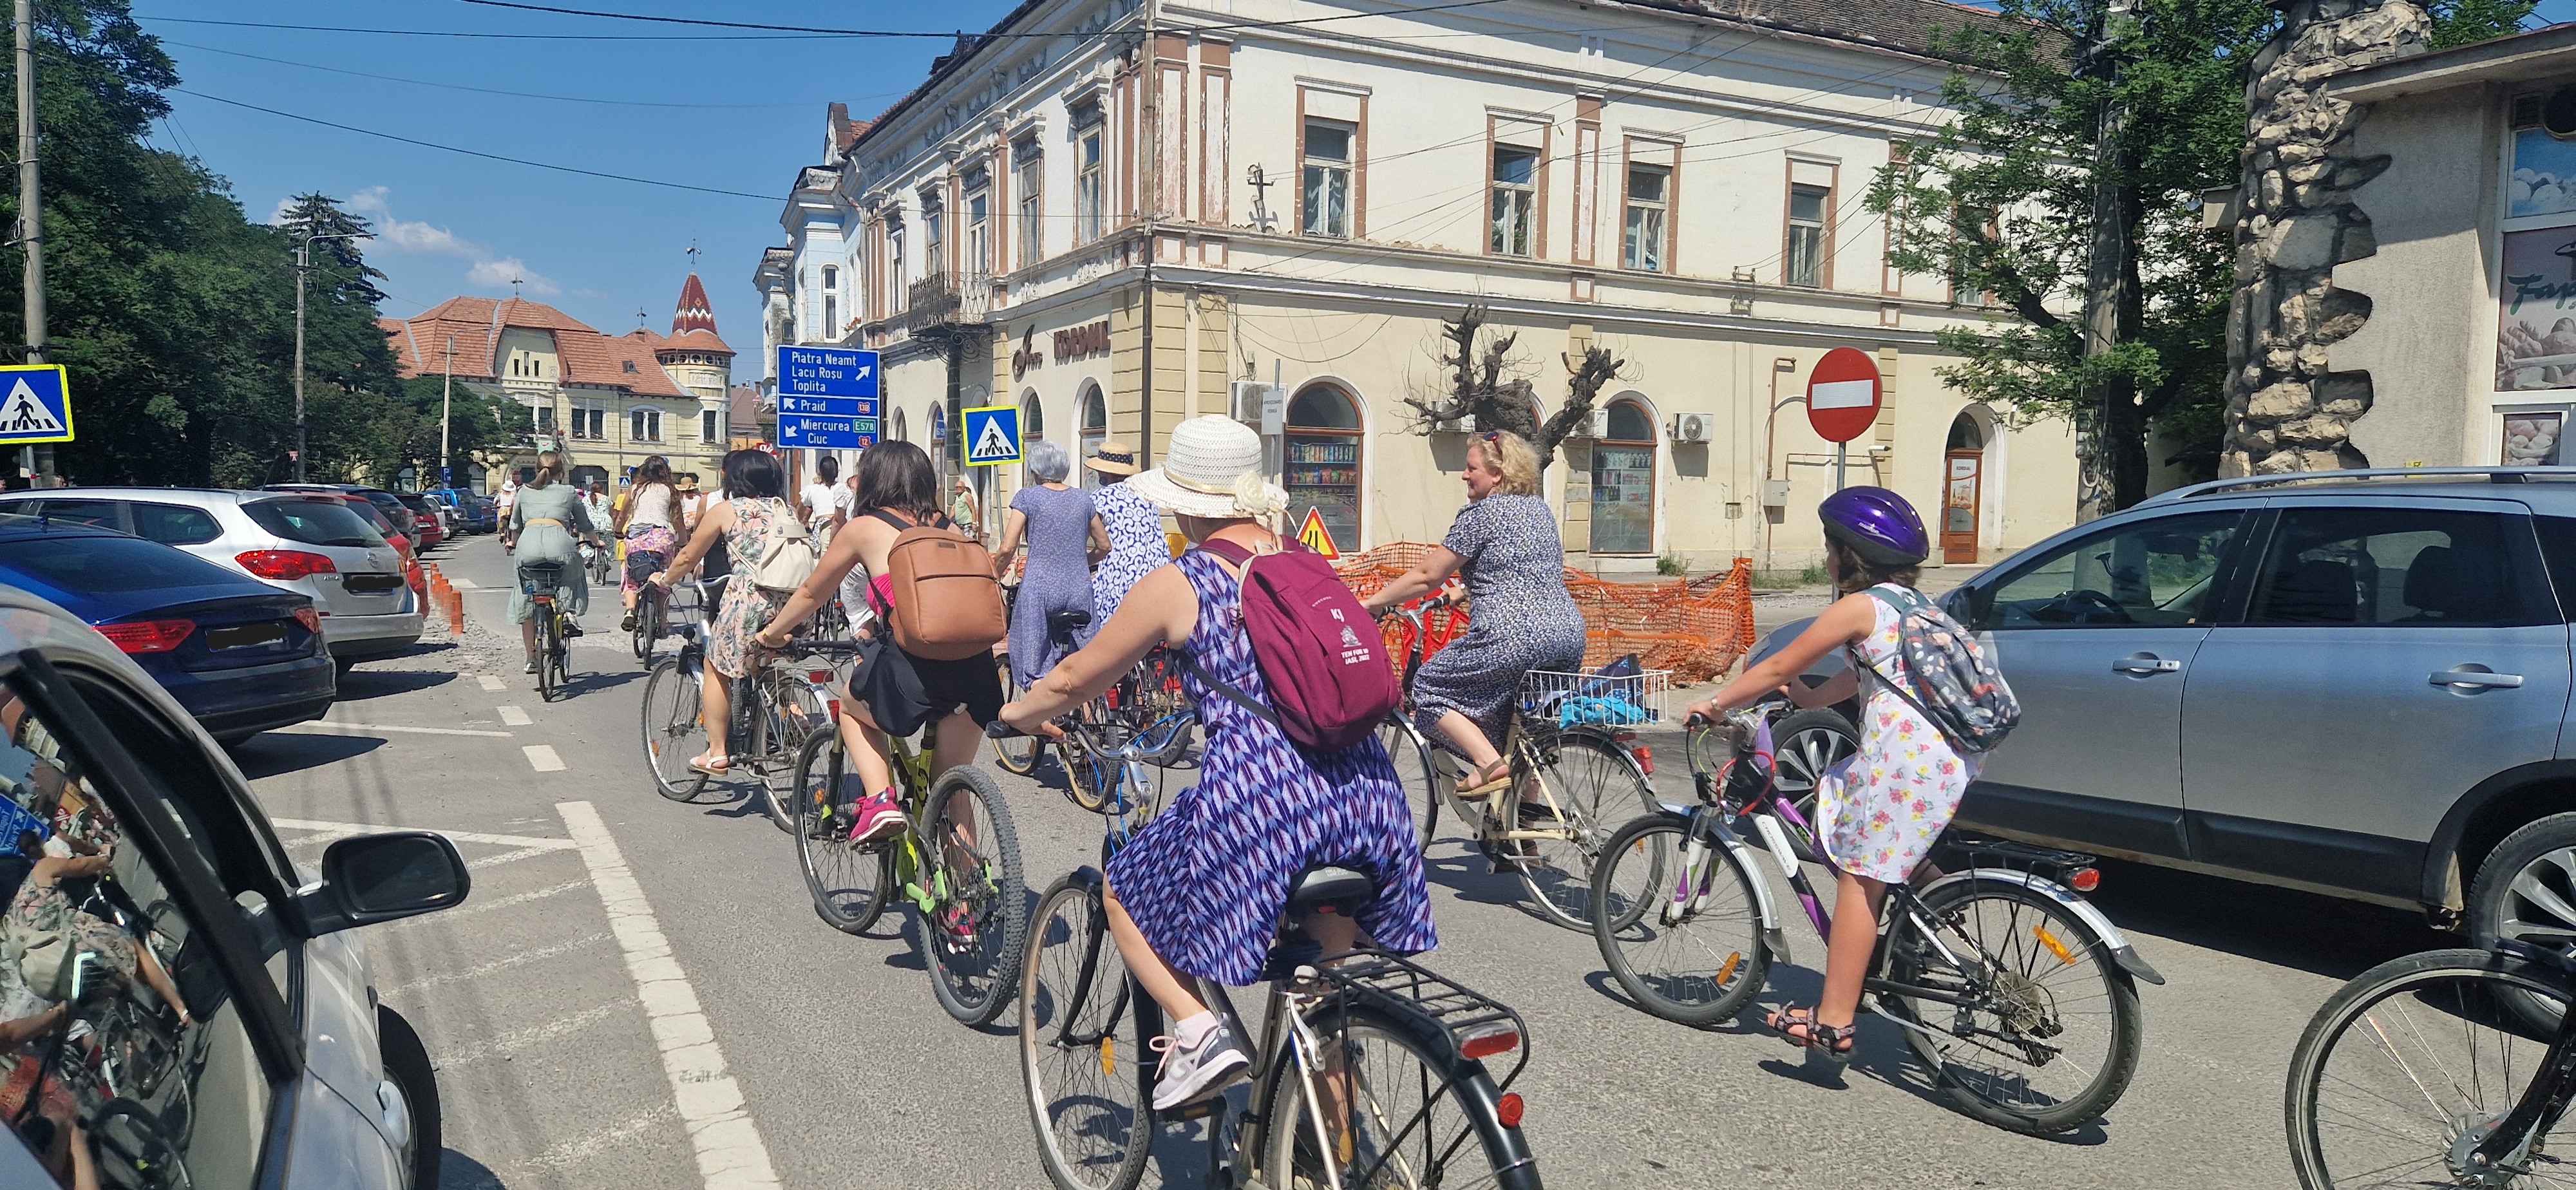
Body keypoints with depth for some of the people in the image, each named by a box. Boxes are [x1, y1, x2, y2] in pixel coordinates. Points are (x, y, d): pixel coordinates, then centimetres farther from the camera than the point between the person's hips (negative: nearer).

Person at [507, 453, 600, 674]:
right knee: (572, 576, 31)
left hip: (528, 542, 1)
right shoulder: (569, 492, 21)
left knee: (525, 604, 14)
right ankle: (570, 612, 4)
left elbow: (515, 526, 35)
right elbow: (586, 526, 29)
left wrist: (513, 543, 56)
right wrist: (596, 541, 50)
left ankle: (531, 658, 16)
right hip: (559, 542, -1)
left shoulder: (525, 492, 25)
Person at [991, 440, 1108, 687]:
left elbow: (1008, 548, -8)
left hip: (1039, 588, -3)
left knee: (1036, 670, 2)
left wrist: (996, 573, 9)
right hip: (1079, 590, 3)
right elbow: (1104, 546, 17)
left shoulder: (1028, 497, -1)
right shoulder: (1083, 498, 10)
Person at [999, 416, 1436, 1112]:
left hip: (1258, 794, -5)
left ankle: (1196, 1030, 3)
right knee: (1333, 976, 25)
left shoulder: (1177, 584, 3)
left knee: (1125, 895, 21)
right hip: (1367, 789, 6)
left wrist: (1021, 711, 35)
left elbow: (1077, 677, 14)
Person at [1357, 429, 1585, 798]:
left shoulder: (1482, 513, -3)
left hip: (1516, 637, -9)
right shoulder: (1539, 508, 20)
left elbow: (1427, 576, -2)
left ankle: (1489, 764, -8)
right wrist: (1465, 591, 42)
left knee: (1431, 687, 6)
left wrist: (1369, 604, 6)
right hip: (1570, 635, 9)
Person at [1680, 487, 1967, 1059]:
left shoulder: (1859, 606, -5)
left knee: (1858, 878, -6)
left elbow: (1778, 668, 0)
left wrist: (1716, 702, 10)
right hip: (1952, 755, 9)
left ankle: (1833, 1022, -4)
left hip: (1906, 751, -9)